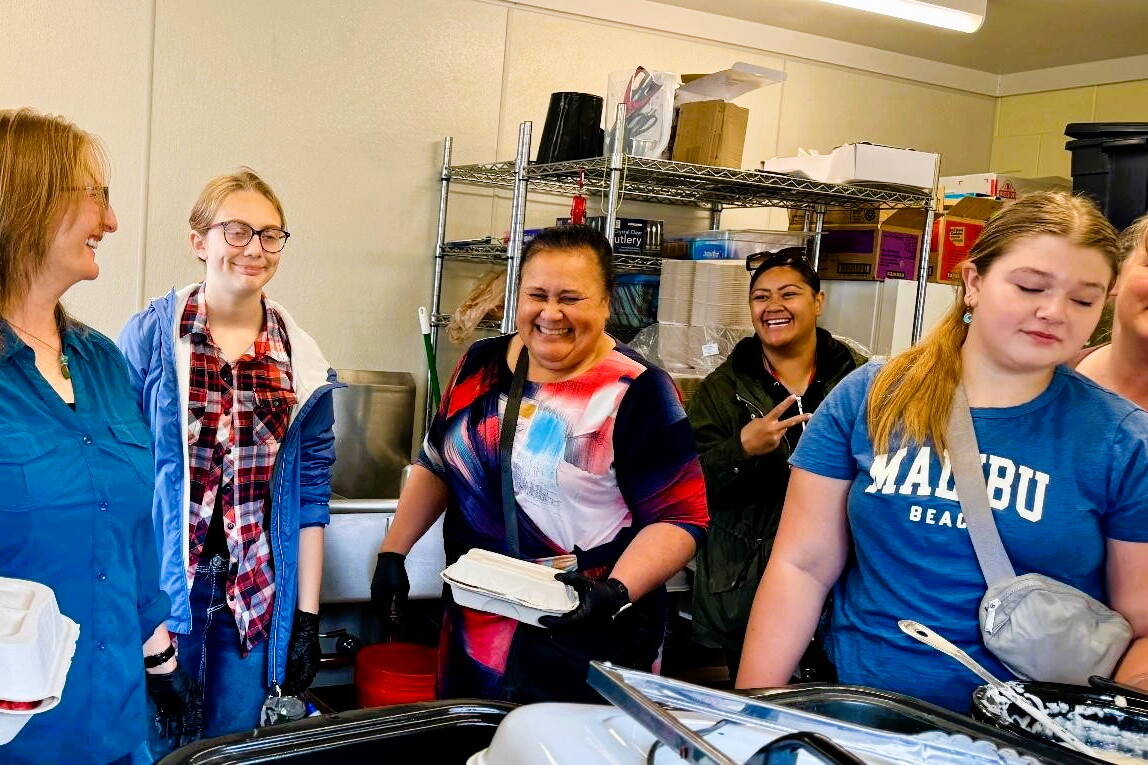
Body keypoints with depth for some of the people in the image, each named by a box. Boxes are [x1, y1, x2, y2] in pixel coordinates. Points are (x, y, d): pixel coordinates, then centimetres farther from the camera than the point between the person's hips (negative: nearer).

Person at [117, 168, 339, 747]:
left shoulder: (304, 363, 1)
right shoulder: (148, 337, -5)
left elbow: (311, 497, 2)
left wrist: (307, 617, 1)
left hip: (257, 596, 2)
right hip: (160, 585, -2)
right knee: (156, 745, 11)